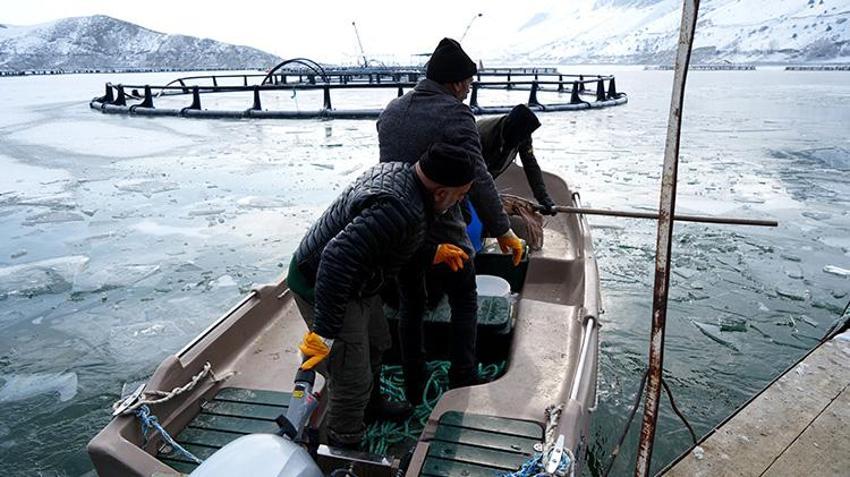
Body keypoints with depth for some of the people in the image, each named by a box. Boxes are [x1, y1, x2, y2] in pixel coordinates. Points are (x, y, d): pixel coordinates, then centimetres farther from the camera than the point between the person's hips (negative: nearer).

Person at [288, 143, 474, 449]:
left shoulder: (397, 170, -3)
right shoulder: (400, 209, -34)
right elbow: (337, 259, -40)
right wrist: (324, 333, -35)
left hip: (352, 282, 10)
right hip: (322, 287, -10)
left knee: (376, 344, 27)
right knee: (353, 382, -1)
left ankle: (370, 403, 52)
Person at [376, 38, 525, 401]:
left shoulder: (391, 110, 7)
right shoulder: (455, 115, -15)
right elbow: (478, 180, -20)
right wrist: (502, 231, -14)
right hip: (441, 230, -6)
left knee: (410, 304, 18)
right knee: (464, 302, 15)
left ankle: (413, 390, 28)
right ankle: (462, 383, 20)